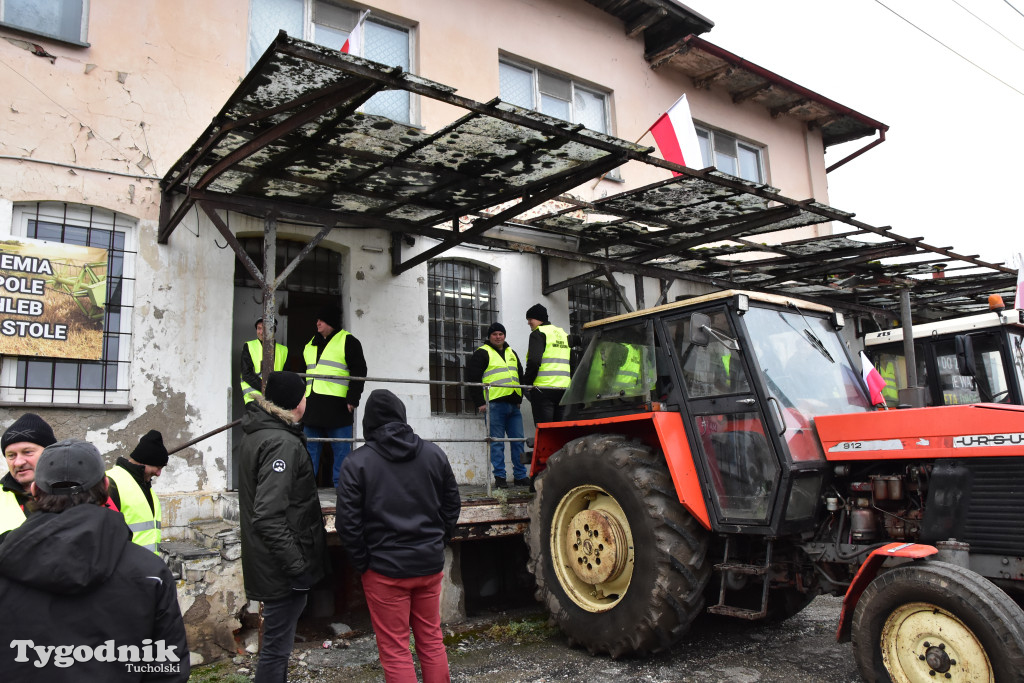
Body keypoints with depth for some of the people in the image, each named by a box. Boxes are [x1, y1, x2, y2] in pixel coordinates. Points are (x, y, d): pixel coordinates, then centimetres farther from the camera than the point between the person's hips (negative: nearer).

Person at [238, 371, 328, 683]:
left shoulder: (255, 433, 9)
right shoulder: (283, 443, -22)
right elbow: (268, 517, -29)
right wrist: (297, 566, -24)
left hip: (267, 563, 10)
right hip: (282, 571, -10)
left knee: (277, 643, 23)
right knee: (276, 648, 2)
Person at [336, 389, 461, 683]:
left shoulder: (357, 462, -9)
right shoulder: (433, 453, 2)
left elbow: (348, 522, -12)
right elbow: (452, 504, 7)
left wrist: (363, 562, 0)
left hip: (385, 569, -3)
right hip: (430, 564, 4)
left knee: (395, 651, 7)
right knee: (432, 642, 17)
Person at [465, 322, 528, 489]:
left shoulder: (511, 353, 21)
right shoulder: (482, 353, 1)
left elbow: (520, 376, 28)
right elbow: (473, 379, -4)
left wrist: (520, 398, 18)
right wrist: (480, 403, -9)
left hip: (513, 405, 6)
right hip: (494, 404, -6)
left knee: (518, 441, 6)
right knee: (497, 442, -4)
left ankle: (520, 476, 14)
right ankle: (500, 477, 3)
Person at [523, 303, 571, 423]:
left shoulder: (538, 333, -4)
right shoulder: (564, 334, 20)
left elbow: (534, 361, -16)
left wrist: (526, 382, -5)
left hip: (543, 388, -7)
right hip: (564, 388, 7)